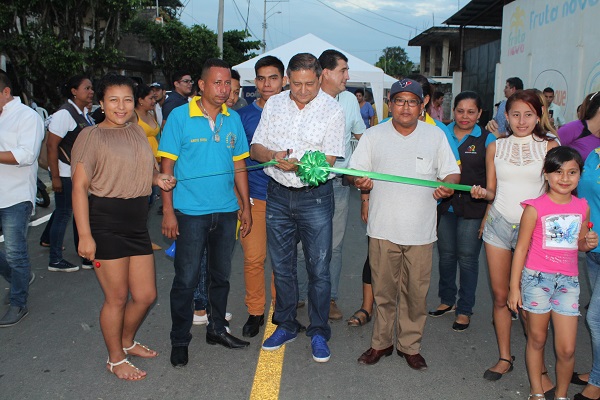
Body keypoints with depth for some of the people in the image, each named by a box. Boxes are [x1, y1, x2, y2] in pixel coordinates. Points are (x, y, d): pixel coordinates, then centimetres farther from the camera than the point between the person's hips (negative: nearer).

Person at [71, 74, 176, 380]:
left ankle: (127, 342, 40)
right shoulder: (91, 136, -7)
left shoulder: (137, 131, 12)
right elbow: (79, 186, -12)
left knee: (146, 295, 13)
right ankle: (115, 359, 27)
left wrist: (159, 179, 1)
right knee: (117, 298, 5)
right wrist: (84, 235, -18)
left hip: (136, 223, 6)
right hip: (105, 223, -6)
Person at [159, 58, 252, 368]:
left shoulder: (233, 119, 5)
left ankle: (216, 329, 34)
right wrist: (168, 210, -11)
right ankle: (180, 341, 18)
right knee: (186, 279, 2)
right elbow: (167, 166, -7)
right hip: (190, 212, -4)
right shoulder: (180, 116, -7)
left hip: (226, 211, 5)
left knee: (221, 275, 16)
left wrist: (245, 206, 8)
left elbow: (239, 166, 10)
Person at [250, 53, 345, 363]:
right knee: (281, 267, 13)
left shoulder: (333, 110, -6)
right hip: (278, 195, 4)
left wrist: (297, 165, -30)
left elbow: (328, 160, -12)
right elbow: (255, 148, 7)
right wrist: (272, 155, -16)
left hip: (315, 197, -3)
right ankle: (286, 326, 30)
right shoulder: (274, 104, 5)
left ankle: (319, 332, 19)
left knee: (319, 269, 1)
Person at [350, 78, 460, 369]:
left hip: (420, 230, 1)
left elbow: (452, 173, 10)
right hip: (383, 228, 0)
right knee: (384, 290, 7)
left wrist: (447, 186, -12)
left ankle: (410, 346, 24)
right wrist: (360, 182, -16)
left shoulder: (436, 136, 8)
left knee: (416, 292, 7)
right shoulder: (373, 136, 7)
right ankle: (381, 342, 25)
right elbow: (354, 172, 6)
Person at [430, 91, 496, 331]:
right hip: (444, 207, 3)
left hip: (473, 210, -3)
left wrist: (488, 214, -10)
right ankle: (447, 300, 31)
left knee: (467, 259, 3)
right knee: (446, 255, 12)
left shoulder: (487, 140, -2)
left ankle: (464, 310, 17)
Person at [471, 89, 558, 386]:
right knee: (500, 295, 7)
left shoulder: (549, 146, 1)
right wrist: (482, 193, -11)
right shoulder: (495, 147, 8)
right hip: (499, 224, 2)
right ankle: (505, 357, 21)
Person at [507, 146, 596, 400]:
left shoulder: (582, 207, 5)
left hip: (568, 280, 3)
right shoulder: (536, 208, -8)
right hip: (537, 278, -3)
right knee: (537, 339, 10)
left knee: (567, 349, 1)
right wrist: (514, 286, -5)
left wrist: (589, 243, -5)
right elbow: (521, 248, -4)